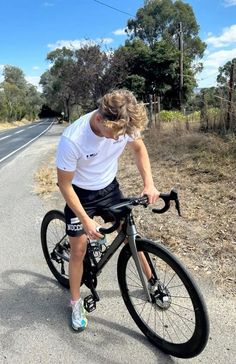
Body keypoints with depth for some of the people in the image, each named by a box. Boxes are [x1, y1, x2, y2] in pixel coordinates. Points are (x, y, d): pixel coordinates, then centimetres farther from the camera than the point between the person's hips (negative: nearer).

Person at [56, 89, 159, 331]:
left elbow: (139, 148, -2)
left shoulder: (125, 124, -23)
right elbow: (64, 184, -21)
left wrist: (149, 183, -15)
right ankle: (76, 303, 25)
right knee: (79, 250, 1)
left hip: (109, 188, 3)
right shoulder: (72, 140, -34)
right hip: (80, 194, -3)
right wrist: (85, 220, -21)